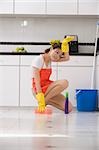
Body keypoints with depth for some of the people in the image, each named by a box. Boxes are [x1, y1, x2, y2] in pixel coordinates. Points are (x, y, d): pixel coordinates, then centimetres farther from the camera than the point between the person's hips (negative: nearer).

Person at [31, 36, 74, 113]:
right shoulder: (38, 59, -14)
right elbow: (37, 81, -20)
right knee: (64, 82, -28)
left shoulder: (50, 59, 10)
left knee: (69, 108, -9)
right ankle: (43, 102, -18)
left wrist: (65, 44, -7)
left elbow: (66, 58, 4)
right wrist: (41, 101, -27)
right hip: (39, 89, -8)